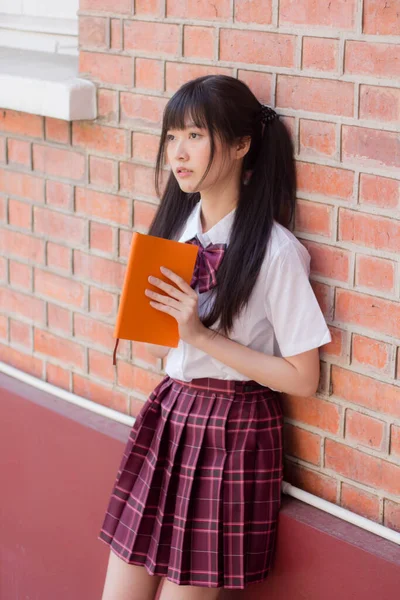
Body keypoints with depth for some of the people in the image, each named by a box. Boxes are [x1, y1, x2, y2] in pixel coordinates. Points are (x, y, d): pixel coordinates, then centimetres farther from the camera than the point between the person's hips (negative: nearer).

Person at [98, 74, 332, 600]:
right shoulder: (177, 224, 4)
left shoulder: (275, 251, -16)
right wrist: (152, 314, -10)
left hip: (233, 434, -6)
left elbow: (303, 378, -15)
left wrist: (201, 334, -19)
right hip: (165, 415, 6)